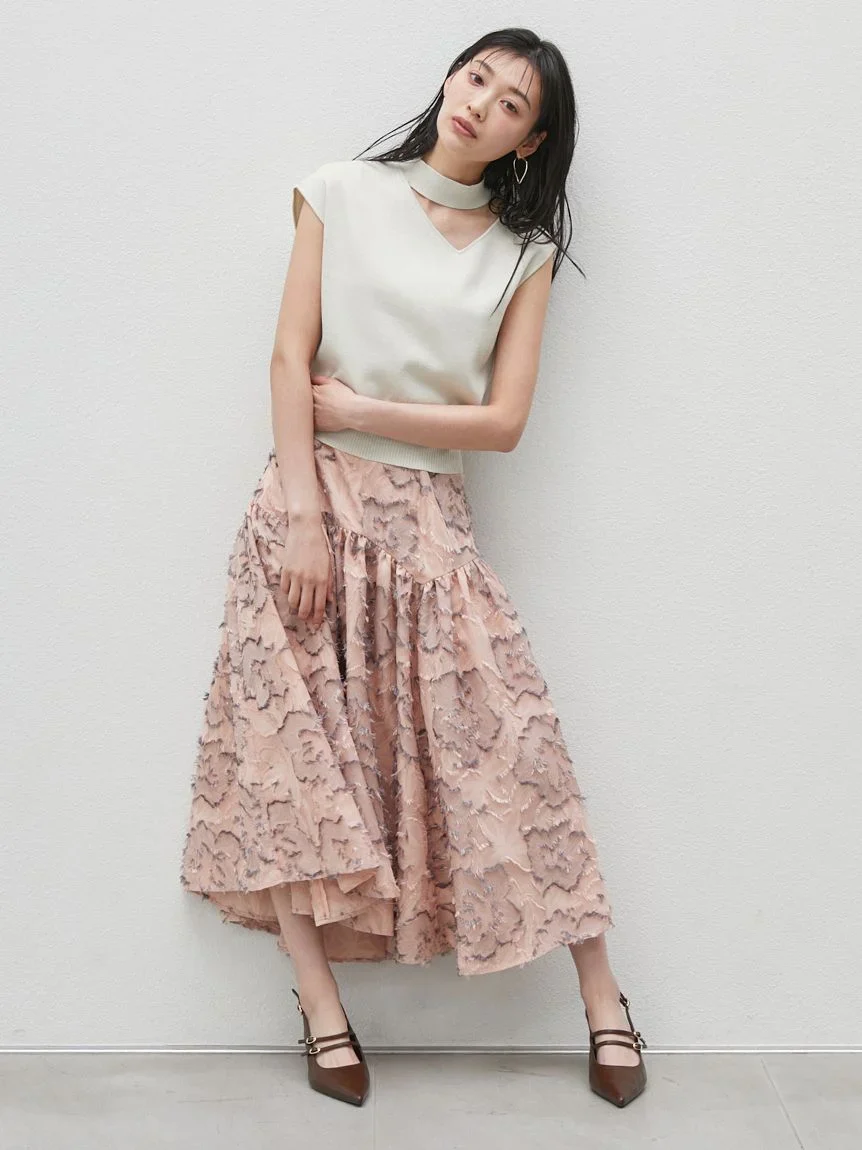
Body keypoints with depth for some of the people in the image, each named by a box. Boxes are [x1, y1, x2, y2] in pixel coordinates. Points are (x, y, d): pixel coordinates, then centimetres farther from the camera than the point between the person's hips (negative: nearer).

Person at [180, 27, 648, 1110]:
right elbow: (292, 357, -2)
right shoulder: (342, 191, 7)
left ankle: (603, 1003, 10)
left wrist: (362, 410, -7)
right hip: (316, 497, 0)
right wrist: (302, 517, -11)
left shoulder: (524, 251, 9)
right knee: (296, 747, -3)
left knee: (509, 745, -2)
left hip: (428, 519, 1)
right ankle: (322, 1011, 9)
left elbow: (504, 420, 0)